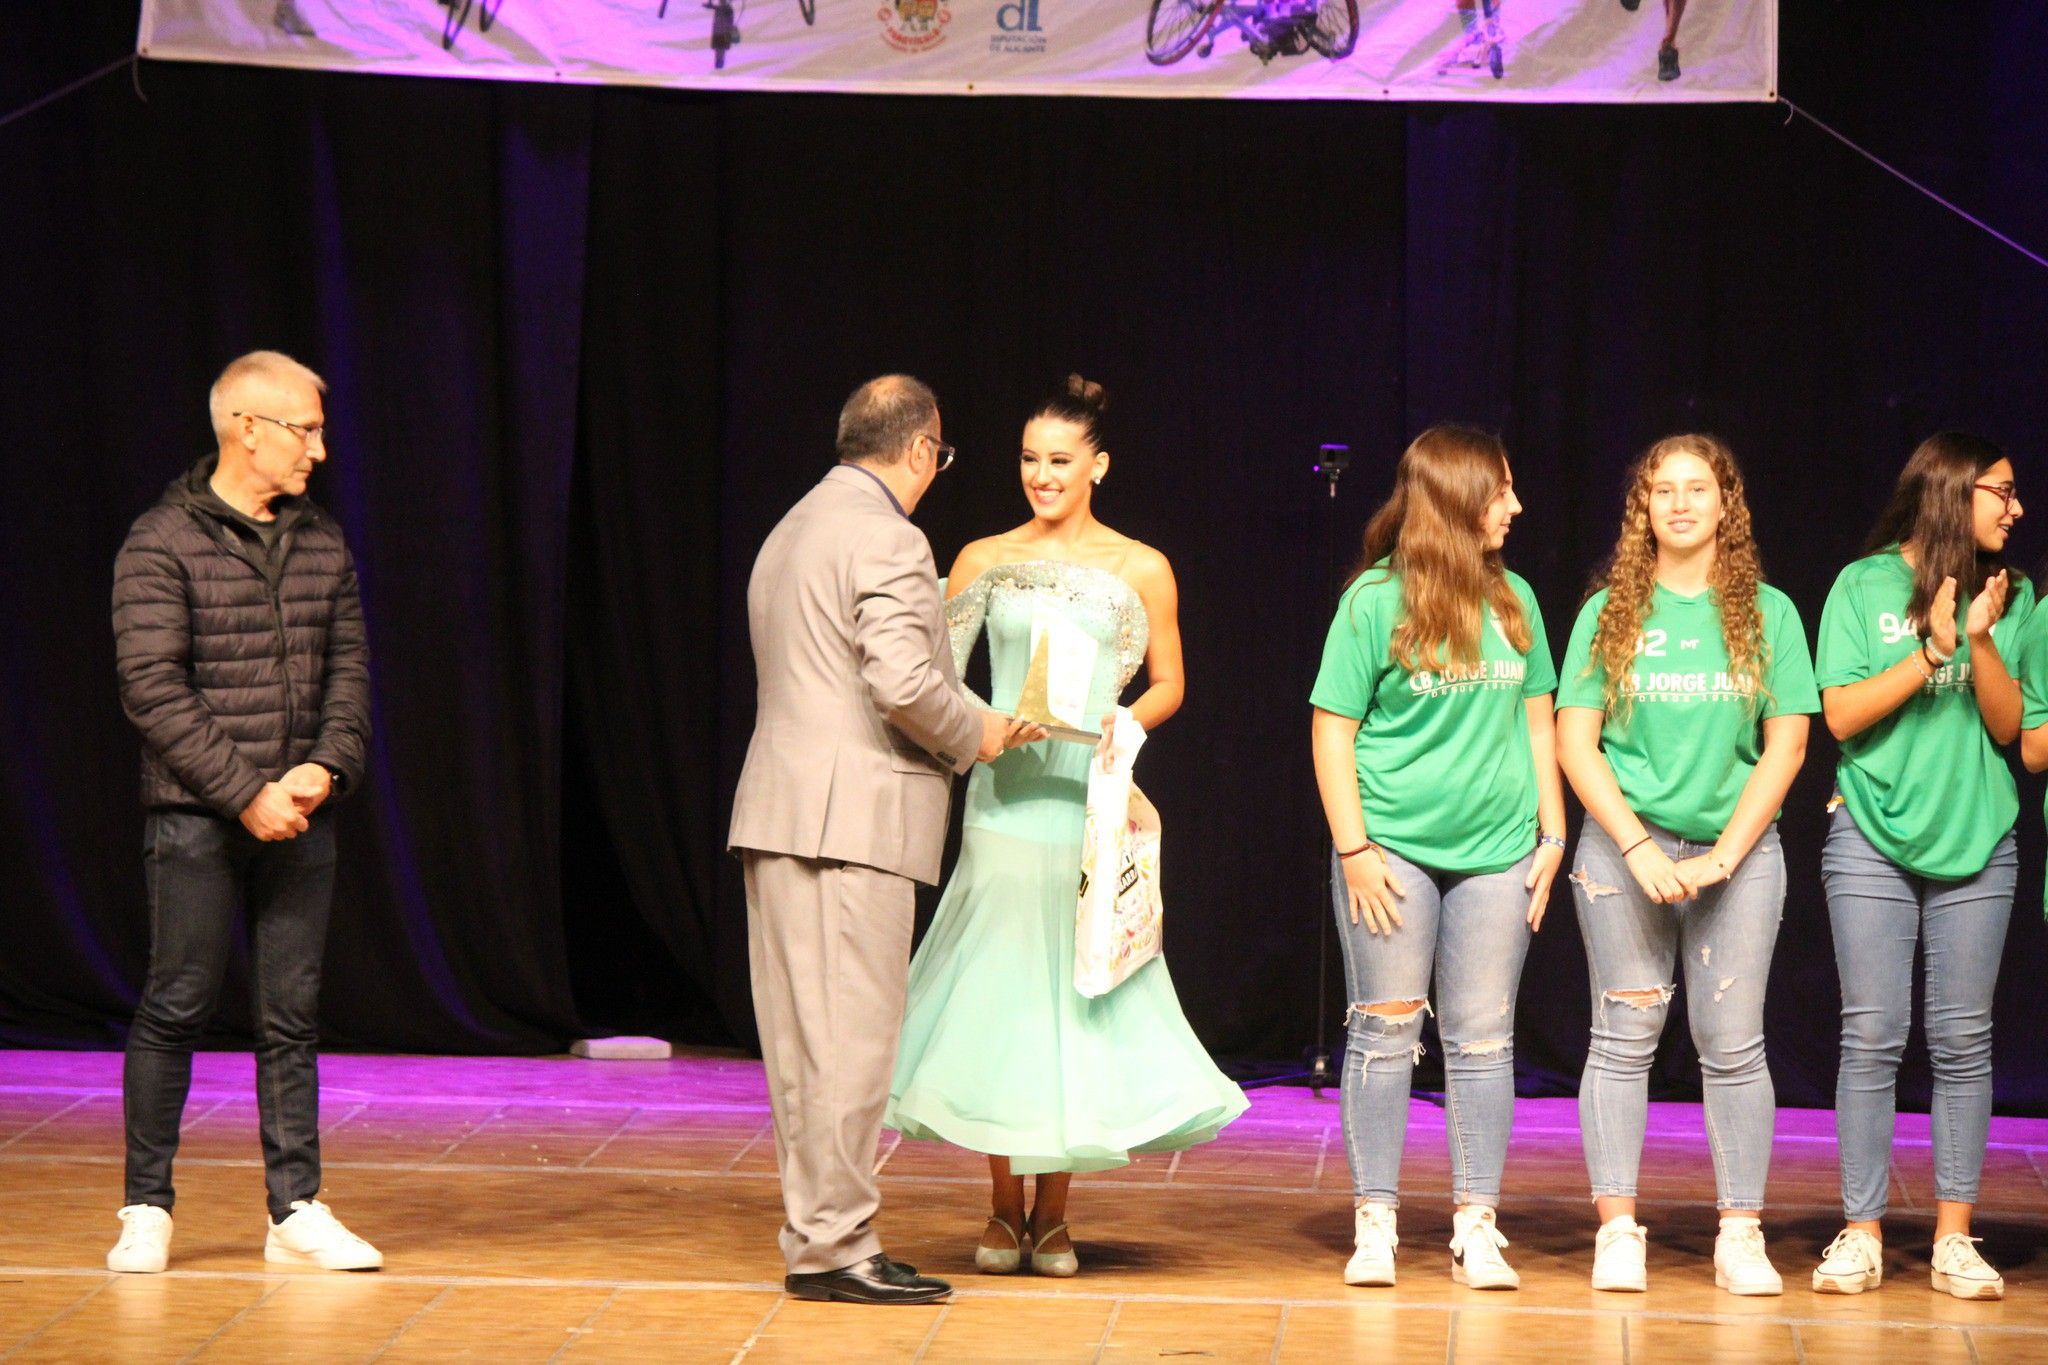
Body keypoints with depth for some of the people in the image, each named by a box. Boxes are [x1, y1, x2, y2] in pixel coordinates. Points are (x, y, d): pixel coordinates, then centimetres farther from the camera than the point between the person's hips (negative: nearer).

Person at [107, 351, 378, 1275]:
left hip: (300, 819, 5)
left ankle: (296, 1211, 11)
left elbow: (349, 669, 12)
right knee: (176, 1007, 0)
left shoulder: (321, 544, 10)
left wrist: (329, 766, -6)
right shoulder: (163, 544, -7)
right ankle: (147, 1209, 11)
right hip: (196, 819, -5)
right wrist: (245, 793, -15)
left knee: (293, 1015, 6)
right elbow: (153, 690, -12)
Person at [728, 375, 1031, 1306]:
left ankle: (813, 1232, 15)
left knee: (800, 1036, 11)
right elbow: (901, 683, -21)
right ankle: (835, 1244, -4)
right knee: (851, 1035, -6)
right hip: (852, 815, -10)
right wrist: (974, 738, -3)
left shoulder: (789, 532, 21)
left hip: (778, 810, 10)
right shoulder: (886, 538, -11)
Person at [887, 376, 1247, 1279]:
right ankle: (1004, 1211, 11)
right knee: (997, 995, -1)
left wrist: (1127, 720, -10)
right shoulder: (984, 561, 7)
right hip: (1004, 798, 0)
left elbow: (1168, 686, 10)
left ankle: (1053, 1213, 13)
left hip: (1090, 798, 0)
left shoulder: (1141, 571, 5)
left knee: (1075, 997, 1)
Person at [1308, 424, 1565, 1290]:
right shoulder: (1375, 601, -4)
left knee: (1483, 1041, 3)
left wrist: (1553, 833, 9)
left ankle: (1475, 1228, 8)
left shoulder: (1513, 600, 9)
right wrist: (1354, 850, -9)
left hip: (1497, 853, 4)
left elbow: (1537, 722, 15)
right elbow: (1334, 730, -4)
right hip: (1395, 850, -3)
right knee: (1385, 1033, 0)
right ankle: (1374, 1224, 6)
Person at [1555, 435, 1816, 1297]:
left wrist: (1724, 854, -7)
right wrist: (1639, 846, -10)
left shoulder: (1768, 614, 5)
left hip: (1737, 847, 0)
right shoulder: (1610, 613, 4)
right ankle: (1617, 1233, 1)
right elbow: (1575, 742, 1)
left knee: (1732, 1042, -1)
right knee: (1624, 1035, -1)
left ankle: (1740, 1235, 2)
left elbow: (1786, 746, 2)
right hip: (1625, 844, 0)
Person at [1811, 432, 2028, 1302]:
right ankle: (1861, 1234, 1)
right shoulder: (1865, 586, -1)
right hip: (1873, 837, -2)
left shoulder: (2010, 596, 6)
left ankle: (1954, 1237, 6)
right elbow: (1842, 714, -6)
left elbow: (2007, 725, 0)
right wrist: (1932, 650, -14)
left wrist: (1982, 643, -15)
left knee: (1963, 1039, 2)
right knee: (1872, 1036, -4)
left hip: (1976, 841, 2)